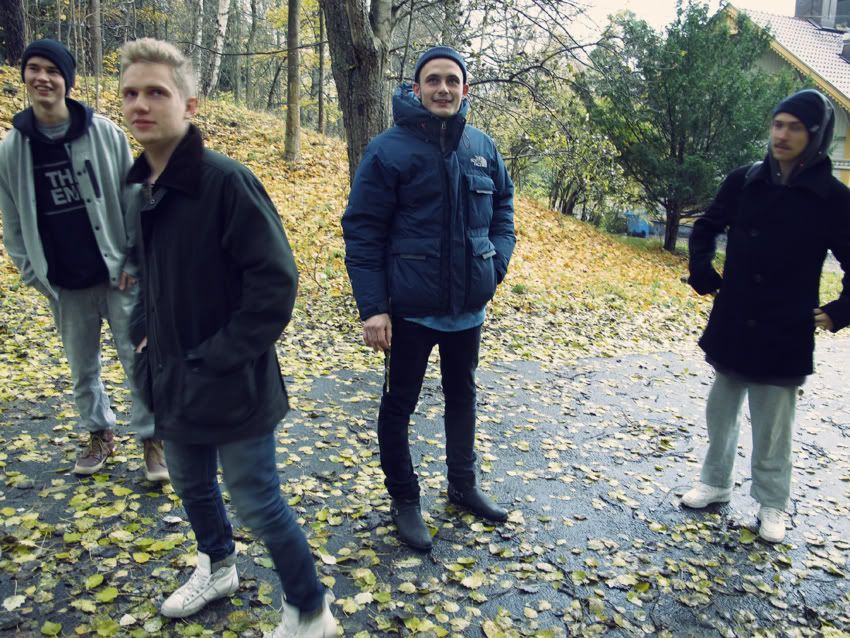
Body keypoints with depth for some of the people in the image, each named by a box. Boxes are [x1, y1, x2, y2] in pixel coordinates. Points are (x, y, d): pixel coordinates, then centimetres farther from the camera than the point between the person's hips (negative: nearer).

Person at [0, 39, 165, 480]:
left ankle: (152, 438, 18)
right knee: (82, 366, 15)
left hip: (117, 273, -2)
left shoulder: (104, 133, -6)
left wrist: (135, 260, -7)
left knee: (138, 359, 3)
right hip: (65, 285, 3)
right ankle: (99, 434, 34)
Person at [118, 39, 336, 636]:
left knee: (257, 503, 5)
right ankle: (218, 567, 54)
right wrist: (144, 334, 9)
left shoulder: (226, 180, -20)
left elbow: (275, 282, -23)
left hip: (231, 387, -8)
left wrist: (217, 360, -19)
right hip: (173, 383, 8)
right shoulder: (143, 185, 5)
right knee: (193, 486, 25)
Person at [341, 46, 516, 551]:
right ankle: (404, 500, 30)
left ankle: (463, 484, 41)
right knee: (399, 404, 10)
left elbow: (503, 206, 15)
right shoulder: (389, 149, -12)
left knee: (462, 396, 20)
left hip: (469, 307, 5)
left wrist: (498, 261, -1)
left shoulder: (482, 148, 2)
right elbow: (362, 231, -13)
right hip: (410, 308, -5)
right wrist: (372, 307, -17)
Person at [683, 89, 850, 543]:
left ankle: (772, 505, 25)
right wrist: (701, 268, 0)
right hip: (731, 327, 4)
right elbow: (707, 227, 13)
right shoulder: (744, 182, -1)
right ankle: (715, 483, 35)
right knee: (721, 411, 17)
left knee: (773, 428, 7)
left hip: (784, 336, -3)